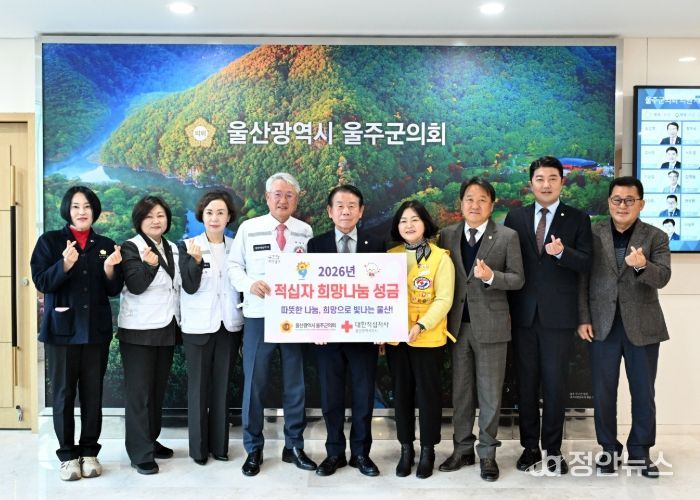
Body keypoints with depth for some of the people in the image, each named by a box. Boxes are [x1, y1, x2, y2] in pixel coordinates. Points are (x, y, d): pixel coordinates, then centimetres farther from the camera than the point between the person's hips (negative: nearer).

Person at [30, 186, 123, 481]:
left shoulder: (105, 245, 9)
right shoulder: (49, 241, 2)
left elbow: (114, 290, 6)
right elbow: (40, 282, -8)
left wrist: (110, 269, -13)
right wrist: (64, 265, -25)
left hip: (97, 330, 2)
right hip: (62, 329, -2)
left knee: (93, 393, 7)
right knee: (63, 394, 4)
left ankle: (89, 452, 19)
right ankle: (67, 455, 15)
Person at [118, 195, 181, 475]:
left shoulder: (172, 249, 12)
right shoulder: (131, 247, -7)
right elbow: (135, 286, -17)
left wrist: (179, 322, 15)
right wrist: (149, 265, -33)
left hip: (167, 328, 6)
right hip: (139, 330, -6)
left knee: (158, 388, 12)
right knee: (139, 391, -3)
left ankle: (151, 440, 24)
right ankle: (140, 453, 1)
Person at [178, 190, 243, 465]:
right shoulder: (188, 246, -2)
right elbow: (190, 287, -9)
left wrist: (245, 328, 5)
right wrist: (196, 260, -26)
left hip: (229, 324, 2)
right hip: (199, 326, -2)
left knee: (222, 385, 8)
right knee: (198, 385, 3)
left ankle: (219, 444, 18)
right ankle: (199, 446, 14)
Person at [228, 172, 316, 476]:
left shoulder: (306, 231, 5)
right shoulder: (248, 229, 1)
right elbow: (234, 266, 3)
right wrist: (249, 283, -15)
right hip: (258, 317, -1)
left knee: (295, 384, 10)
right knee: (254, 384, 6)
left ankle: (294, 447, 26)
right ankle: (253, 449, 23)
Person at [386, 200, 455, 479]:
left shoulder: (440, 257, -6)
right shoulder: (390, 256, 7)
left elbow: (444, 299, -11)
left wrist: (421, 326, -23)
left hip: (428, 338, -3)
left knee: (427, 393, 6)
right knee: (401, 392, 11)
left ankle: (427, 451, 21)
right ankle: (406, 449, 25)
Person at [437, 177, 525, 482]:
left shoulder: (507, 236, -3)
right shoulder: (447, 235, 5)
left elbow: (518, 279, -4)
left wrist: (491, 276, -22)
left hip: (490, 324, -3)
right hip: (457, 324, 3)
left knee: (490, 392, 5)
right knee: (460, 391, 12)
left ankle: (487, 453, 18)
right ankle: (463, 449, 24)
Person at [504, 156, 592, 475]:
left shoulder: (578, 219, 2)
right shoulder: (515, 217, 7)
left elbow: (586, 263, -5)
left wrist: (562, 252, -25)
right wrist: (506, 307, 0)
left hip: (558, 315, -2)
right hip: (523, 314, 2)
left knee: (555, 383, 4)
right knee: (526, 382, 10)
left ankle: (553, 449, 17)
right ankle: (529, 446, 22)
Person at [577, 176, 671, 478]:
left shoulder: (656, 237, 0)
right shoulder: (592, 234, 1)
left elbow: (663, 278, -13)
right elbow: (582, 280, 2)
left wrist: (643, 265, -34)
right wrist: (583, 319, -4)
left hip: (642, 326, 0)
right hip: (602, 325, 1)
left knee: (643, 393, 9)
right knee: (603, 393, 8)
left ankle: (640, 451, 26)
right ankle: (609, 449, 24)